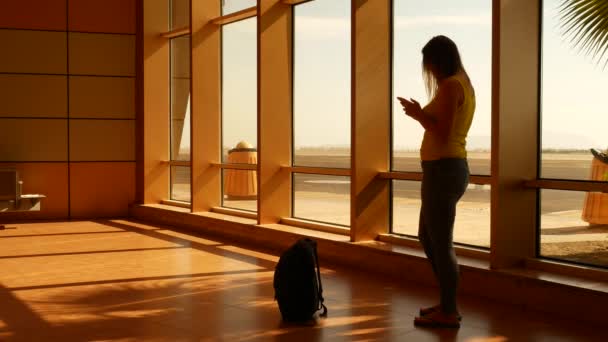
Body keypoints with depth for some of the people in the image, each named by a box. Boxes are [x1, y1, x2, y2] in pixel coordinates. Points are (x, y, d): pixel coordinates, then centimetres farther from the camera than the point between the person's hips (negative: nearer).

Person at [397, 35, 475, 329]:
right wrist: (420, 113, 18)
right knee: (427, 237, 19)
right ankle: (447, 303, 27)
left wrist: (418, 114, -7)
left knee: (441, 243, -3)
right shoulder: (463, 85, 17)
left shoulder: (449, 86, -13)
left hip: (443, 170, -11)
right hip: (451, 168, 11)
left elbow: (442, 133, -20)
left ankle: (448, 313, 6)